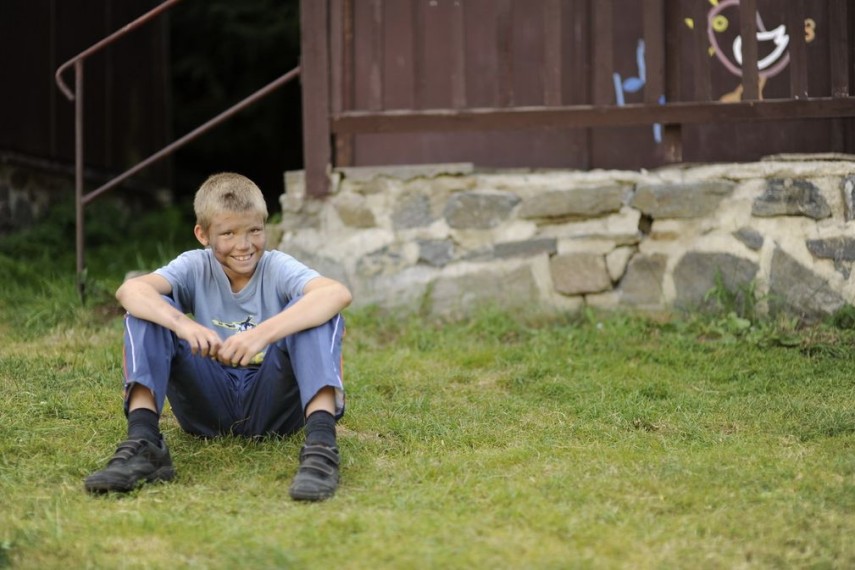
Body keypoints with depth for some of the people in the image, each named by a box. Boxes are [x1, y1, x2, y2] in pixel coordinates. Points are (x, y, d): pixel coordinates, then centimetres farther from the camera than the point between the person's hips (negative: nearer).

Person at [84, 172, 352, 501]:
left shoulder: (277, 268, -8)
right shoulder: (195, 267, -2)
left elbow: (338, 293, -31)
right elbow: (130, 290, -23)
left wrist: (264, 333, -44)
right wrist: (182, 324, -43)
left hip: (271, 406, -1)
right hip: (209, 408, 2)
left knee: (319, 311, -25)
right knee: (151, 309, -16)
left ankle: (320, 446, -43)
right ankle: (142, 443, -32)